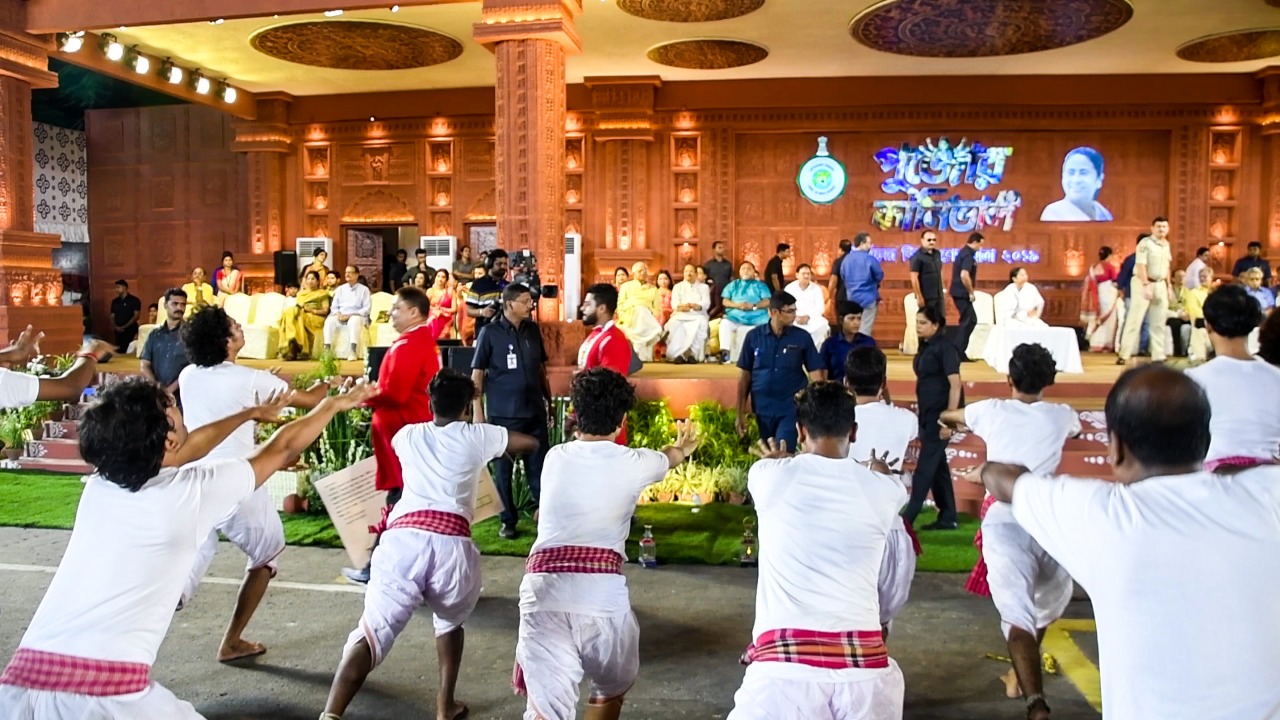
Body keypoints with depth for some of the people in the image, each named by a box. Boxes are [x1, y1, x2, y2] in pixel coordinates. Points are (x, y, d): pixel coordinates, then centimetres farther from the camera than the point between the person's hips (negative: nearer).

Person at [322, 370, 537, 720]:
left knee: (371, 635, -8)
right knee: (450, 622, 27)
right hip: (451, 542, -1)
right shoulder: (477, 436, 18)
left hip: (402, 538, 1)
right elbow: (531, 443, 27)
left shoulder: (407, 435, 26)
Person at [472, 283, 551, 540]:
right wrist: (478, 411, -9)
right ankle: (508, 520, 21)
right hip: (503, 413, -3)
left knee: (538, 466, 7)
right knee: (503, 468, 8)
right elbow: (477, 373, -5)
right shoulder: (490, 332, -6)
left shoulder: (533, 330, 5)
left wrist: (549, 398, 12)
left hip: (534, 411, 3)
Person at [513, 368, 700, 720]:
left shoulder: (556, 457, 17)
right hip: (601, 590, -1)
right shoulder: (634, 462, 11)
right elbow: (671, 457, 36)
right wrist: (683, 446, 63)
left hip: (543, 589, 2)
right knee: (610, 690, 27)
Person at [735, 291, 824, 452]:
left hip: (791, 408, -2)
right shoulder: (753, 336, -2)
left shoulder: (802, 337, -4)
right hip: (762, 408, 2)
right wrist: (741, 413, 3)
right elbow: (745, 375, 3)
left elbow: (815, 373, -2)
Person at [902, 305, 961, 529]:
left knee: (926, 465, -6)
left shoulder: (945, 347, -13)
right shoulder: (925, 347, 11)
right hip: (927, 413, 9)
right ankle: (948, 517, 20)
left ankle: (908, 517, -3)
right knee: (937, 465, 12)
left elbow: (955, 385, -17)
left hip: (940, 413, -9)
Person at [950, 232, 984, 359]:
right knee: (969, 321, -4)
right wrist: (971, 292, -19)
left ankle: (958, 351, 16)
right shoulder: (968, 255, -17)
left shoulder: (964, 252, 15)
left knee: (970, 320, 15)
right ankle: (958, 352, -2)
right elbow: (964, 275, -30)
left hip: (959, 292, 10)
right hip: (962, 293, -10)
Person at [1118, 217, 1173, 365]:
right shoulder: (1145, 243, -10)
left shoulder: (1166, 245, 13)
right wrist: (1146, 285, -24)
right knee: (1134, 320, -8)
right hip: (1143, 283, -7)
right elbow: (1141, 265, -18)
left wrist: (1168, 286, 15)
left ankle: (1158, 356, 12)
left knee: (1158, 323, 7)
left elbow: (1166, 267, 19)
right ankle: (1124, 355, -6)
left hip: (1160, 284, 7)